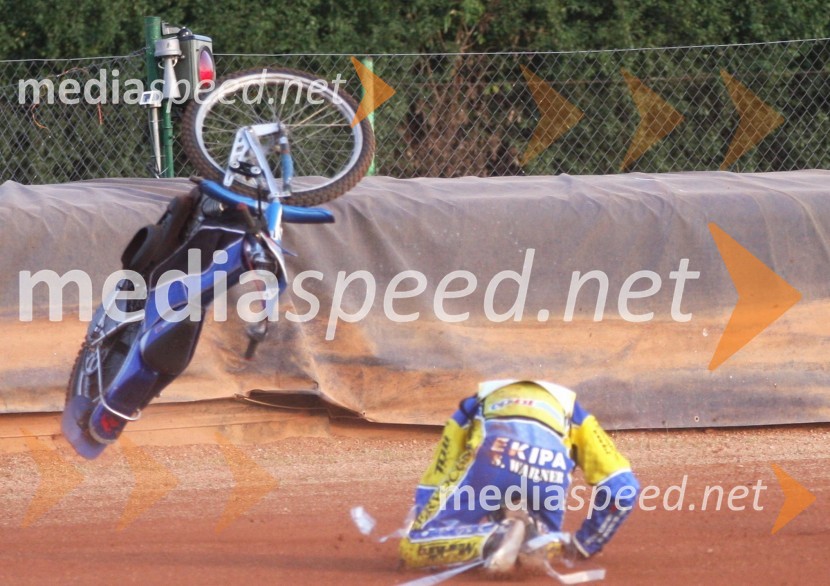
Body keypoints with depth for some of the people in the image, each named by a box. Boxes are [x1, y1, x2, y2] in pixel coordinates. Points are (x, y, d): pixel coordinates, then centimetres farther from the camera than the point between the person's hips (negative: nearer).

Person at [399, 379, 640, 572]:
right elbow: (622, 487, 29)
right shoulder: (570, 413, 40)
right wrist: (583, 546, 36)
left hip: (490, 453, -1)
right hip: (550, 465, 1)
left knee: (413, 549, 9)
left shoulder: (471, 411, 42)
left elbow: (430, 489, 36)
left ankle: (495, 539, -16)